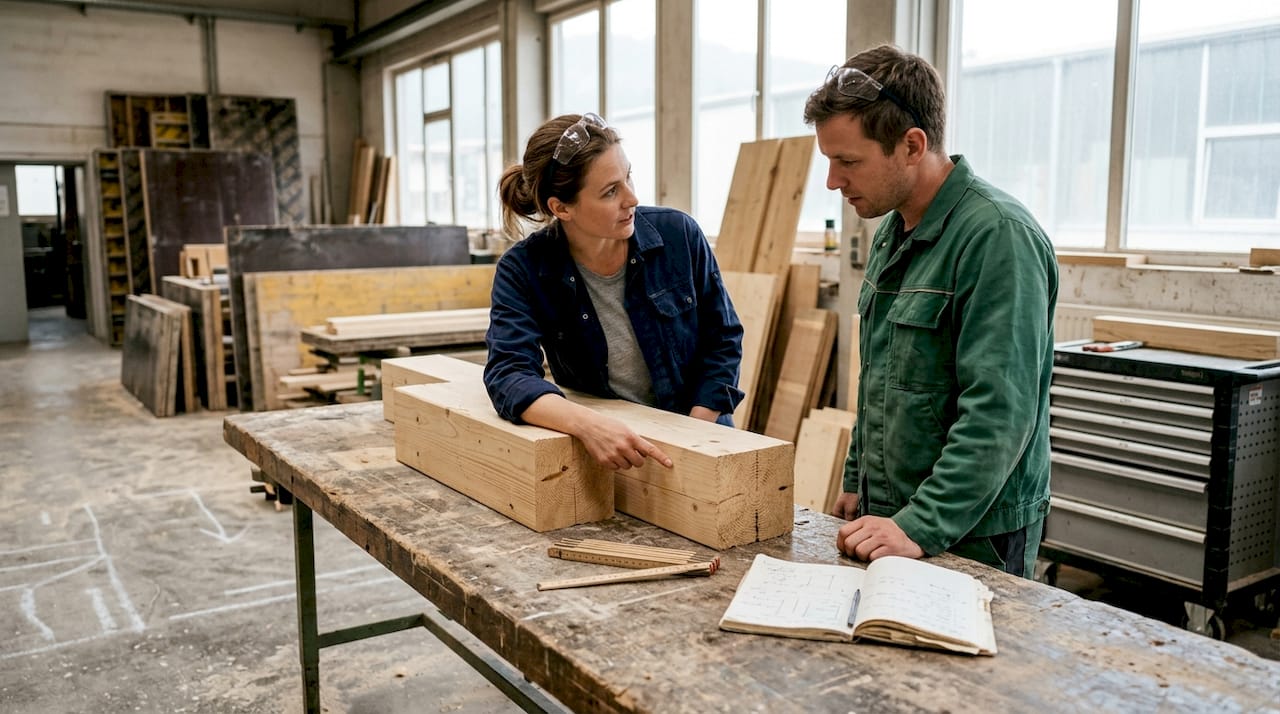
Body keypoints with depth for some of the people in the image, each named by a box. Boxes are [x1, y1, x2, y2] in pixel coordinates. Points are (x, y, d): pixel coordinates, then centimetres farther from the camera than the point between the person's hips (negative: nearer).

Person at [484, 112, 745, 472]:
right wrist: (586, 423, -37)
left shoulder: (679, 234, -7)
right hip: (598, 449, 1)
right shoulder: (523, 270, -9)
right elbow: (509, 374, -19)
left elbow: (722, 339, 1)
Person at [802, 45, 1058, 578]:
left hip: (969, 536, -8)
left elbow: (998, 414, -26)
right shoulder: (894, 229, 8)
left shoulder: (999, 238, -21)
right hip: (890, 518, 8)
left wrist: (922, 528, -28)